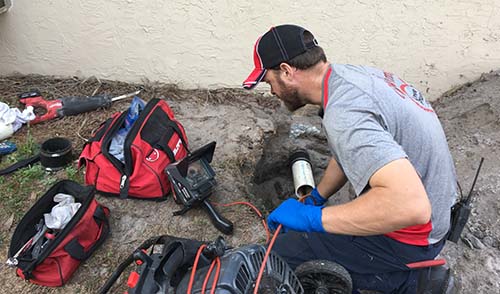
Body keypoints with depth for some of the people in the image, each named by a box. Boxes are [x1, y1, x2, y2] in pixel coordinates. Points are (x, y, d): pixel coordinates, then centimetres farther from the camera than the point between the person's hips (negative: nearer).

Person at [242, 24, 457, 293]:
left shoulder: (343, 115, -31)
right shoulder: (349, 72, 0)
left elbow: (411, 205, -39)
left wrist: (312, 217, -30)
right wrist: (315, 198, 10)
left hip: (410, 234, -8)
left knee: (283, 251, -7)